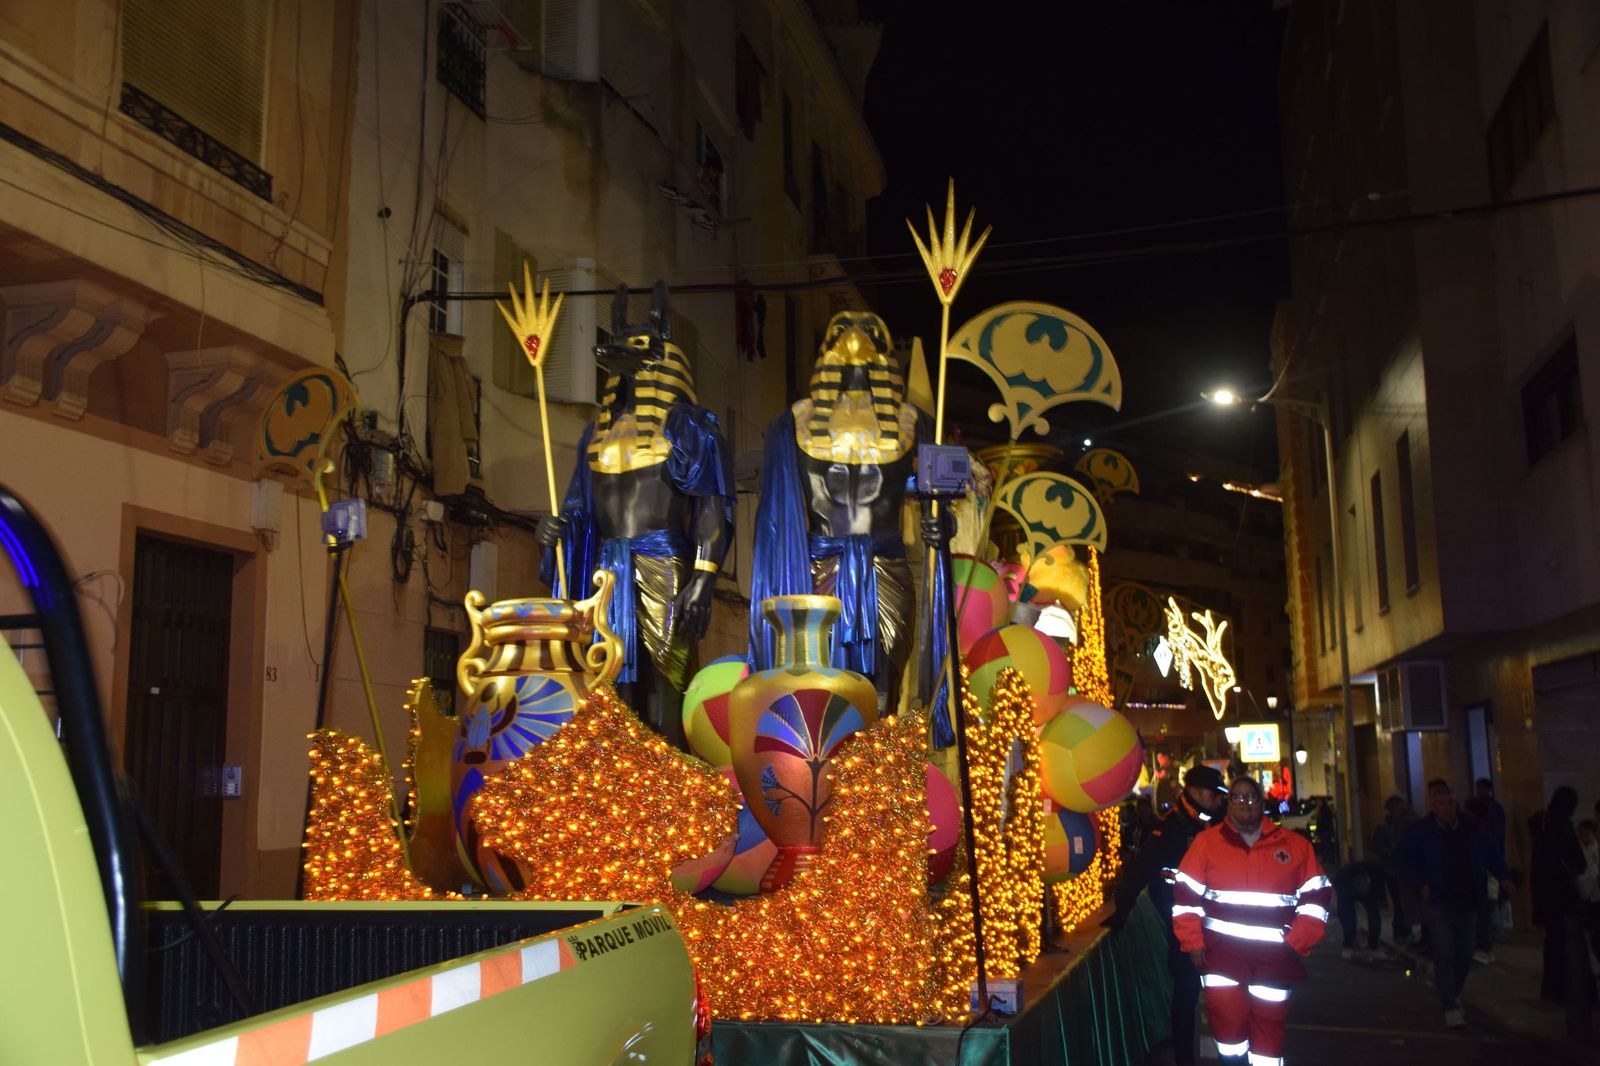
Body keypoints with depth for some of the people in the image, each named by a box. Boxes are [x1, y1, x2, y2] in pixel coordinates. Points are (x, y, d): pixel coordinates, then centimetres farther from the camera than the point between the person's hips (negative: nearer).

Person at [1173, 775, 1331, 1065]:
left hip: (1273, 955, 2)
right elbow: (1185, 895, 2)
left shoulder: (1295, 845, 5)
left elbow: (1316, 896, 7)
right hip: (1222, 952, -1)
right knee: (1227, 1022, -7)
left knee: (1269, 1026, 9)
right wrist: (1193, 943, -3)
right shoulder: (1206, 842, 1)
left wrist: (1297, 942, -2)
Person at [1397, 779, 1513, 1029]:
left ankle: (1454, 997, 31)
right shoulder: (1419, 831, -4)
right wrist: (1421, 884, -13)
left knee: (1464, 954, 8)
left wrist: (1503, 876, -4)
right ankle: (1451, 1008, -6)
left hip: (1467, 901, 3)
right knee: (1444, 954, -11)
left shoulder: (1471, 827, 3)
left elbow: (1491, 853, 11)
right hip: (1438, 902, -3)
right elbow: (1405, 863, 2)